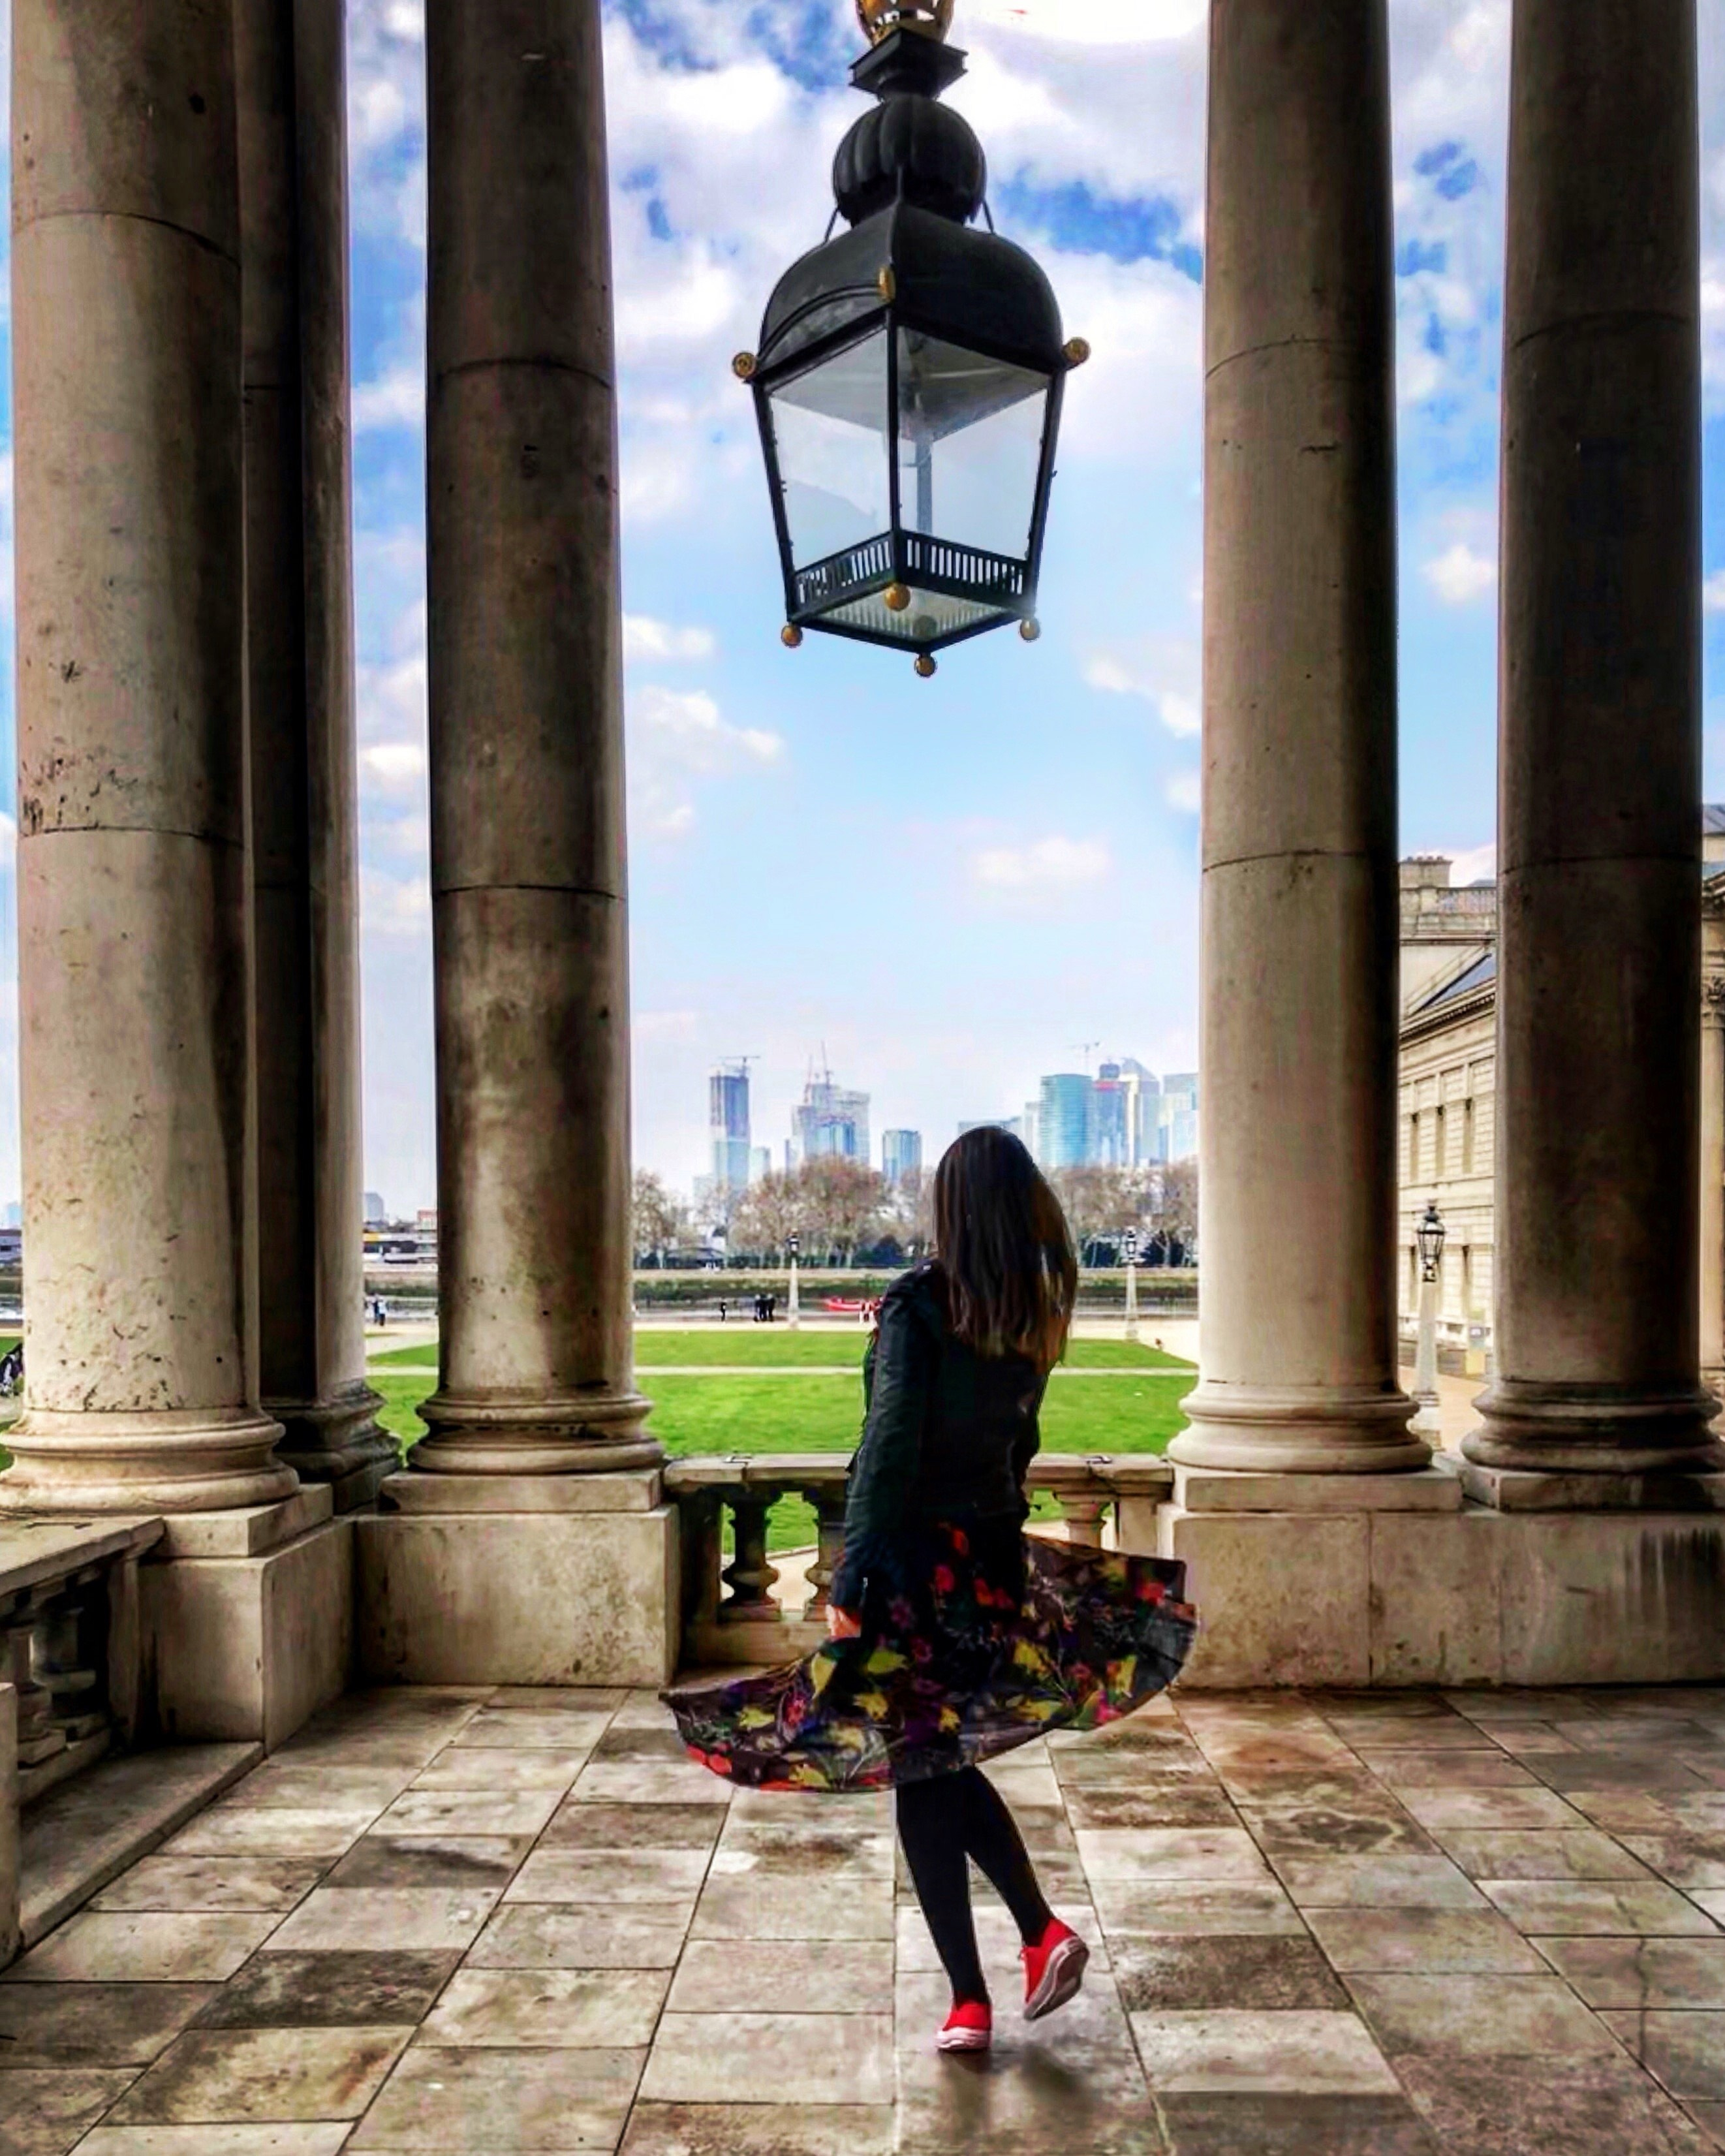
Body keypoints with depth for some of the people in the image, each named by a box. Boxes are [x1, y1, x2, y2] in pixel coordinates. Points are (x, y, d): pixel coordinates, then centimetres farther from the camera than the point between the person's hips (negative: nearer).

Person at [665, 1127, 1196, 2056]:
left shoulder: (918, 1305, -16)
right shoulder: (1034, 1317, 2)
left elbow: (890, 1447, -19)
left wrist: (850, 1580, -15)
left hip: (919, 1564, -6)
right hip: (996, 1559, 6)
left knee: (921, 1777, 7)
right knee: (946, 1759, 23)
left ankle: (969, 2003, 14)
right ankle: (1043, 1932, 14)